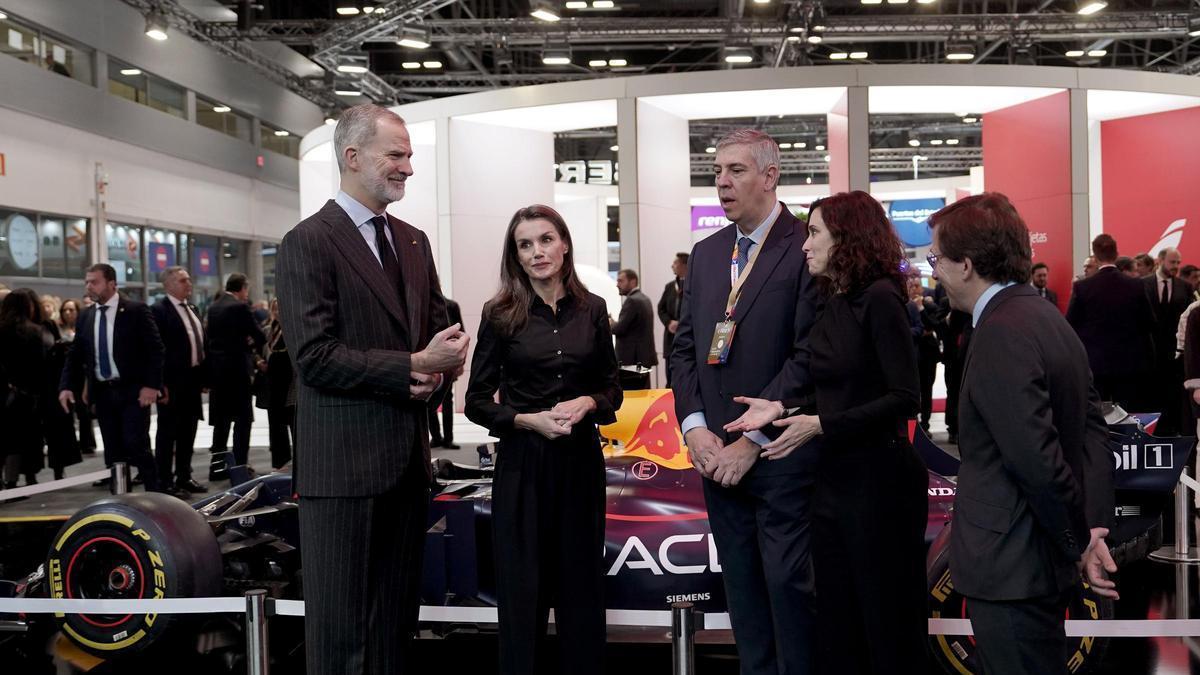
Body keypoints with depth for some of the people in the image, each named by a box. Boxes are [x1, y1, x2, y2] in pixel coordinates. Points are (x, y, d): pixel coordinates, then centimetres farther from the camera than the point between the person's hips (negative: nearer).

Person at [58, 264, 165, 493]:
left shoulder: (136, 311, -5)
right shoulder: (85, 316, 10)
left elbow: (155, 349, -7)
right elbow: (75, 355, 13)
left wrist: (151, 385, -15)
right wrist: (66, 386, -1)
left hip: (133, 391, -5)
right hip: (102, 392, 5)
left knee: (136, 445, -10)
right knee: (112, 451, 7)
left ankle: (155, 496, 1)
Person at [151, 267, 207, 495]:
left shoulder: (192, 309, 14)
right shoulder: (159, 311, -11)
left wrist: (203, 376, 12)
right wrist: (161, 384, -19)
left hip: (193, 380, 8)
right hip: (172, 382, -8)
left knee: (188, 432, 14)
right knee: (167, 433, 0)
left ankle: (184, 477, 24)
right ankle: (164, 482, 7)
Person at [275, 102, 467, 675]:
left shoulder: (413, 241, 14)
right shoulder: (308, 242, -9)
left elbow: (437, 329, 18)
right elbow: (315, 359, -16)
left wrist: (433, 370, -5)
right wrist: (413, 365, -17)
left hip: (408, 457, 7)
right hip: (343, 460, -7)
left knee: (396, 618, 14)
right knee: (339, 628, 1)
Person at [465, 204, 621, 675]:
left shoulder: (592, 309, 3)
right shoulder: (501, 314, -3)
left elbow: (611, 388, 10)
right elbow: (478, 402, -1)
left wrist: (587, 403, -11)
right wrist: (529, 420, -15)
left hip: (581, 459, 2)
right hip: (522, 463, -2)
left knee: (582, 585, 9)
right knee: (523, 589, 4)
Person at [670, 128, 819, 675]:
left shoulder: (806, 249, -8)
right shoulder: (706, 253, 13)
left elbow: (808, 357, -14)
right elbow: (684, 347, 13)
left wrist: (751, 441, -14)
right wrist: (694, 427, -2)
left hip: (781, 455, -6)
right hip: (718, 454, 6)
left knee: (789, 583, -2)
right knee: (741, 585, 13)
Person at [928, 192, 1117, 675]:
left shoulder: (1001, 334, -20)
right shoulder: (1046, 317, 10)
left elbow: (1037, 458, -24)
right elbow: (1092, 426, 10)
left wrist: (1079, 541, -12)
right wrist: (1094, 529, 3)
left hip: (1011, 567, -10)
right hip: (1047, 559, 10)